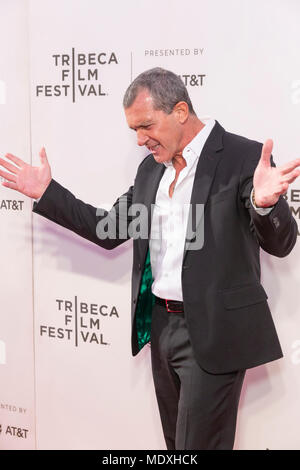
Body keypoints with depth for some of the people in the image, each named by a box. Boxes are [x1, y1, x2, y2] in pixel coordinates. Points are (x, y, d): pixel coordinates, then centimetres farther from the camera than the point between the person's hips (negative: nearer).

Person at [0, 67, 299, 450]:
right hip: (160, 324, 7)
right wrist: (46, 192, 10)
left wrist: (265, 203, -38)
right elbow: (111, 230, 17)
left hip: (212, 333, -7)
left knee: (199, 443, -2)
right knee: (175, 442, 17)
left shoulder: (244, 157, -12)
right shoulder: (151, 168, 10)